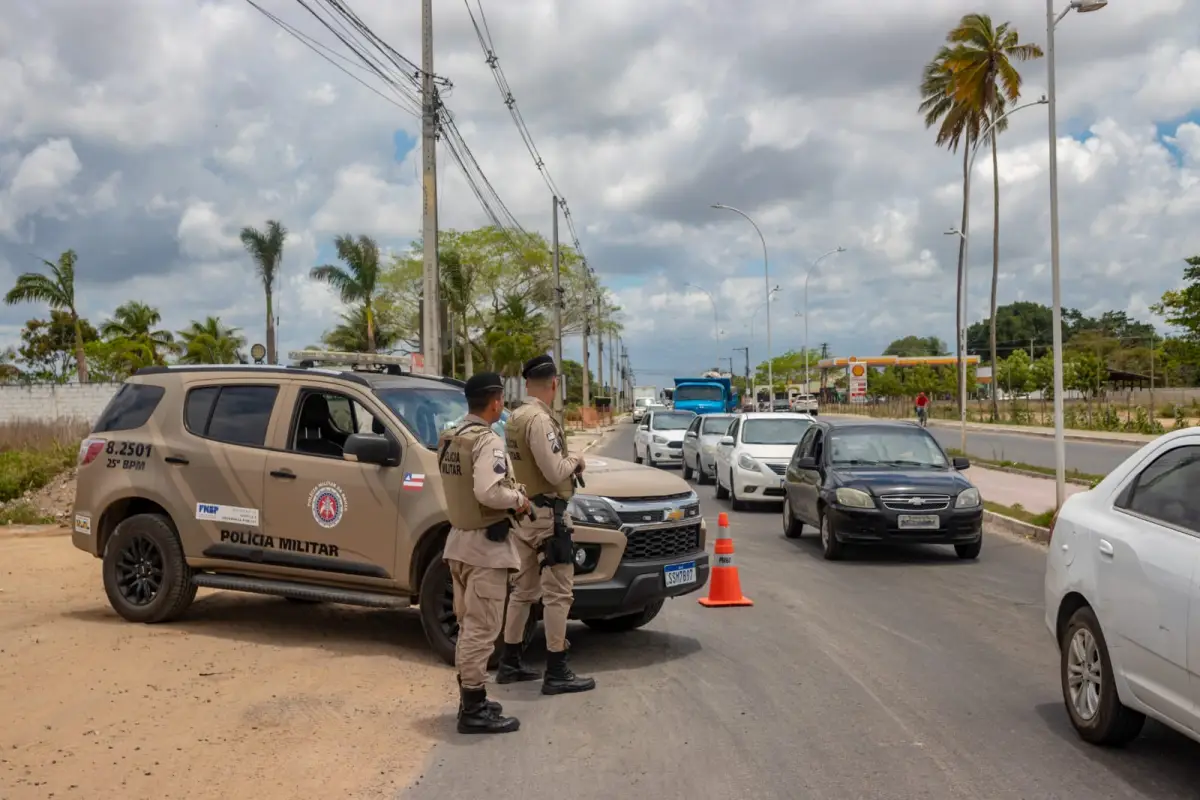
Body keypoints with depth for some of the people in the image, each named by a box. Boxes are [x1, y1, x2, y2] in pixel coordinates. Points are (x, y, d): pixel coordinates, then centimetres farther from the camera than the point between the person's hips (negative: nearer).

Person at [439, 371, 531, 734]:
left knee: (469, 627, 18)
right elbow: (488, 491, -31)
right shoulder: (487, 441, -19)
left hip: (459, 539, 9)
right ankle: (474, 710, 3)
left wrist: (511, 490, 7)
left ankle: (470, 700, 28)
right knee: (482, 630, -2)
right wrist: (518, 499, -13)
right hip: (484, 544, -9)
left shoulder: (449, 440, 10)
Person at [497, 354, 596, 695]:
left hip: (523, 513, 10)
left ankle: (510, 664, 23)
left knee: (522, 590, 16)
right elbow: (554, 473, -21)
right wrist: (574, 461, -3)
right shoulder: (539, 420, -18)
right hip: (545, 514, -10)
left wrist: (567, 463, 10)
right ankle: (556, 673, -1)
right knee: (558, 593, -4)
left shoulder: (515, 418, 12)